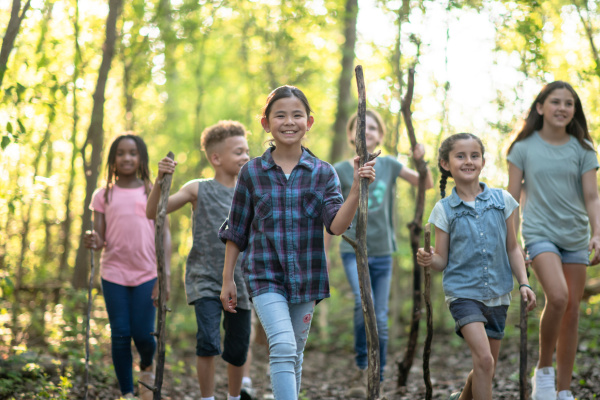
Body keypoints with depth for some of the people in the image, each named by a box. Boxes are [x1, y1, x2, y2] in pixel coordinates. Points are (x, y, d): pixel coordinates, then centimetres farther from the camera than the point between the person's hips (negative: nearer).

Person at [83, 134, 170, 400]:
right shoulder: (104, 195, 8)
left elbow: (164, 235, 3)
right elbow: (100, 238, 5)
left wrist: (165, 275, -7)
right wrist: (92, 241, -20)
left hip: (147, 274, -1)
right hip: (114, 273, 1)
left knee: (143, 335, -4)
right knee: (120, 335, -1)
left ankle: (147, 368, 30)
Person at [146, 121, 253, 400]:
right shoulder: (198, 190, -5)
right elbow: (153, 212, -11)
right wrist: (160, 180, -26)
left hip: (238, 283, 3)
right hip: (205, 280, -3)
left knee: (238, 350, 9)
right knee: (208, 343, -18)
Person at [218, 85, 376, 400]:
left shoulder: (323, 173, 1)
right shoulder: (252, 172, 0)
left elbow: (337, 226, -12)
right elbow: (236, 231, 7)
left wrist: (357, 189, -26)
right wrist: (227, 279, 6)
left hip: (306, 277, 2)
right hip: (265, 276, -2)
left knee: (294, 355, 14)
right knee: (283, 347, -20)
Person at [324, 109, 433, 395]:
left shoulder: (388, 166, 5)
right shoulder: (340, 172, 0)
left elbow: (427, 184, 9)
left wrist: (421, 160, -9)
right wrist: (324, 254, 5)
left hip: (382, 253, 3)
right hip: (353, 250, -3)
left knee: (381, 320, 3)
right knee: (364, 302, -27)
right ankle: (361, 366, -9)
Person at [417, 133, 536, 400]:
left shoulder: (502, 200, 2)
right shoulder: (445, 209, -3)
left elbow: (512, 248, 10)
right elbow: (442, 260, -1)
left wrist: (524, 283, 1)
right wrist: (428, 260, -23)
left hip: (497, 295, 3)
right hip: (463, 292, -3)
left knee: (486, 368, 13)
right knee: (484, 359, -22)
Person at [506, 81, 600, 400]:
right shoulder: (524, 147, 1)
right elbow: (512, 198, 4)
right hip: (539, 233, -3)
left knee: (572, 310, 2)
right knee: (557, 297, -25)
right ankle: (543, 370, -5)